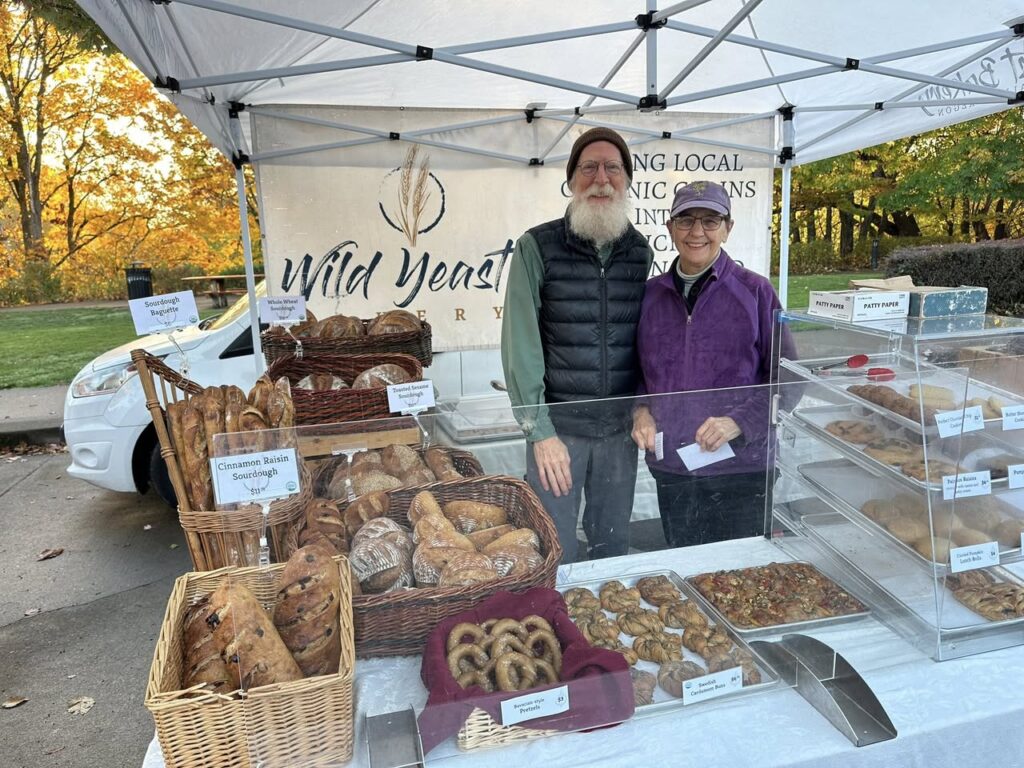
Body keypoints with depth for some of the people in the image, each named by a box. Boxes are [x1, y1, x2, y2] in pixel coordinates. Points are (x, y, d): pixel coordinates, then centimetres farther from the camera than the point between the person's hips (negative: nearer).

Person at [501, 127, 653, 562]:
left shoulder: (640, 252, 5)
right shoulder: (537, 247, -8)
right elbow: (521, 344, -11)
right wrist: (539, 430, -13)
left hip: (621, 427, 4)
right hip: (558, 425, -3)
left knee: (613, 545, 18)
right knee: (555, 551, 8)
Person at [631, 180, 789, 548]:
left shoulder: (755, 291, -4)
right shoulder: (651, 294, 5)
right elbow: (637, 368, 15)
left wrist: (739, 421, -16)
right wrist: (640, 410, -4)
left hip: (740, 467, -3)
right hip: (670, 467, 3)